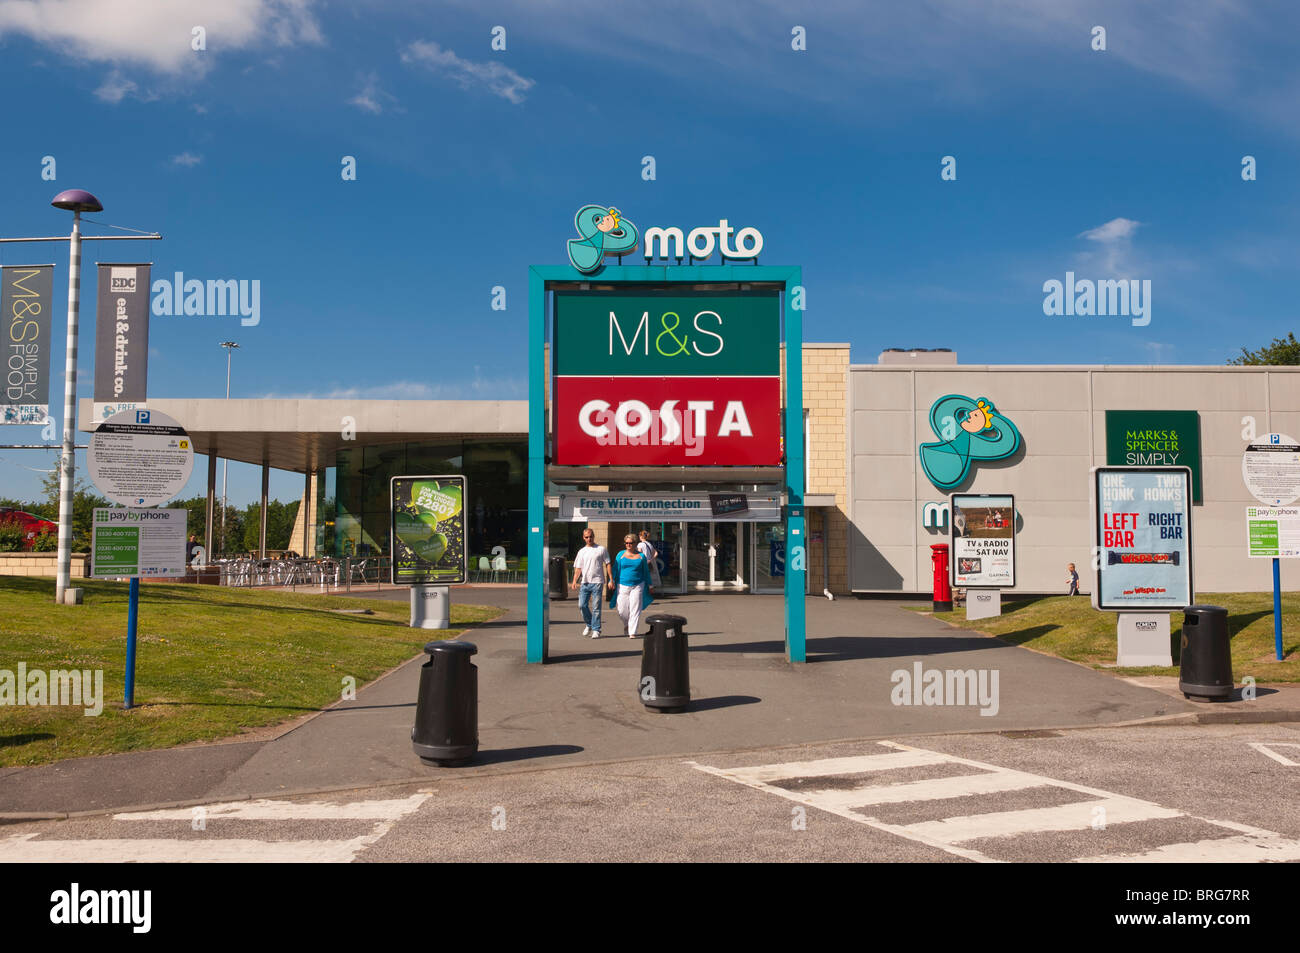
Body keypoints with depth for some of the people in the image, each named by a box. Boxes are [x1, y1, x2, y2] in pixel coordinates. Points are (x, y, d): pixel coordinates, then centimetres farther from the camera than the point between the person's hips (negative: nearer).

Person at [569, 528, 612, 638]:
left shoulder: (601, 549, 5)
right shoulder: (582, 551, 14)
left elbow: (607, 564, 4)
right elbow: (578, 568, 12)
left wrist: (611, 580, -3)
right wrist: (574, 581, -2)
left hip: (597, 582, -3)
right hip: (585, 582, 3)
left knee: (596, 607, -5)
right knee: (582, 605, 0)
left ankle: (596, 630, 0)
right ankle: (588, 624, 23)